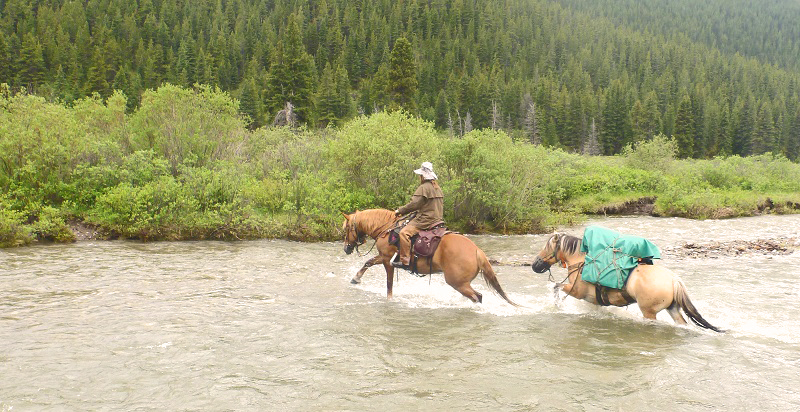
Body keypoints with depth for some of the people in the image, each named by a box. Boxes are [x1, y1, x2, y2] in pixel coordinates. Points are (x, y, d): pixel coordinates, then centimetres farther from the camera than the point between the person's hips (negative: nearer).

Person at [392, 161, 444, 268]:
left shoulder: (423, 187, -12)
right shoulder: (438, 188, 16)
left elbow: (414, 204, -17)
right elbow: (441, 206, 24)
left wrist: (400, 211, -6)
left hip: (425, 220, -10)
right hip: (437, 219, 10)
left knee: (405, 232, -18)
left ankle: (405, 260, -25)